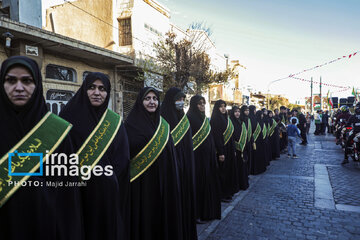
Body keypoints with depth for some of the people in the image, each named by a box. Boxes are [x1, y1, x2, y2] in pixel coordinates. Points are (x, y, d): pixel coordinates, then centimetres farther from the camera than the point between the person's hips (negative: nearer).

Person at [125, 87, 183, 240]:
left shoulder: (163, 124, 10)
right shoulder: (131, 124, -6)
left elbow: (171, 154, 12)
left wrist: (172, 180, 9)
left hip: (164, 183, 5)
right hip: (142, 185, -5)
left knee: (163, 217, 13)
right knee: (144, 220, 5)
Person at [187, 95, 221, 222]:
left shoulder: (205, 119, 15)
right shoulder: (190, 118, -10)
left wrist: (214, 153, 14)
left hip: (208, 157, 8)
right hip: (197, 157, -8)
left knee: (209, 183, 12)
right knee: (199, 184, -1)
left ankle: (208, 211, 26)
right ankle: (197, 213, 12)